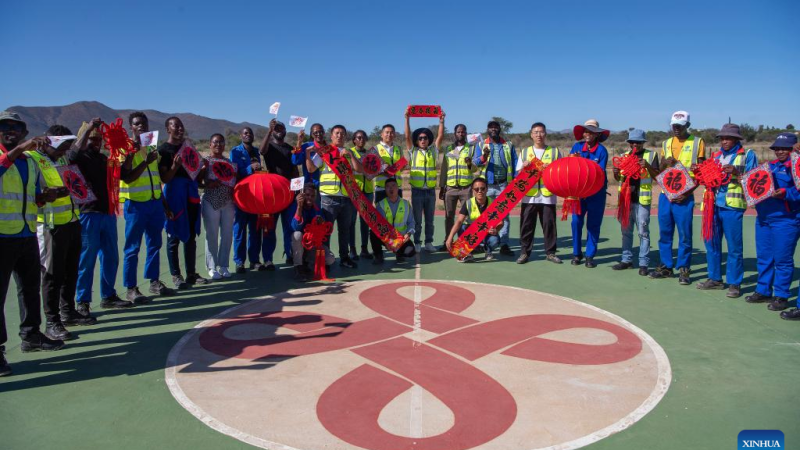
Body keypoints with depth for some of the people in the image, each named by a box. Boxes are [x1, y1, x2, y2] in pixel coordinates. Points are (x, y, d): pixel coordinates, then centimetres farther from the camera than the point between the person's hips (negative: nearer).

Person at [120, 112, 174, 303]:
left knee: (155, 244, 11)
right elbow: (127, 178, -16)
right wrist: (146, 162, -23)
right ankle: (131, 289, 4)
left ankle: (154, 282, 21)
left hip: (155, 203, 6)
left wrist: (164, 205, 20)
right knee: (132, 248, -1)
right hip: (135, 204, -6)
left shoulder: (152, 147, 15)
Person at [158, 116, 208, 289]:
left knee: (191, 236, 9)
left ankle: (191, 274, 16)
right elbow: (164, 178, -9)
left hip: (191, 193, 7)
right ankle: (176, 276, 6)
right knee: (174, 237, -1)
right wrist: (175, 166, -25)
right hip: (174, 194, -6)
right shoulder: (163, 150, -3)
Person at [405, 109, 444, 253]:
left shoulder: (433, 151, 9)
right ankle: (417, 243, 10)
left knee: (429, 219, 8)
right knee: (417, 219, 3)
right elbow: (407, 136, -6)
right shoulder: (413, 152, 3)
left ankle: (429, 243, 16)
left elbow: (440, 137, 0)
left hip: (431, 191, 2)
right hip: (417, 191, -2)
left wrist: (441, 121, -9)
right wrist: (407, 119, -15)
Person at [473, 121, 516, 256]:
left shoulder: (508, 145, 9)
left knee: (504, 216, 1)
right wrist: (484, 157, -28)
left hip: (504, 185, 1)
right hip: (487, 185, 0)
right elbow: (475, 162, -6)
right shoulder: (482, 145, 8)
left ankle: (504, 245, 5)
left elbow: (514, 165, 6)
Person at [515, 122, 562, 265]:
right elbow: (518, 174, 12)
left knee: (549, 225, 4)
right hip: (529, 195, 1)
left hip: (547, 195, -1)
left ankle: (550, 252, 14)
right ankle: (524, 252, 10)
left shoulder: (555, 151, 9)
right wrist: (524, 166, -8)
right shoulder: (524, 152, 12)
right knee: (526, 225, 2)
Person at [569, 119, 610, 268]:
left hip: (596, 192, -2)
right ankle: (577, 253, 12)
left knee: (593, 224, 3)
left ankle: (590, 256, 12)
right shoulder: (577, 147, 0)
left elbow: (600, 172, -15)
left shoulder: (602, 150, -9)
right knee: (576, 221, -1)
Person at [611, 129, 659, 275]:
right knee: (626, 231, 11)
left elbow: (657, 176, -3)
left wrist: (648, 166, -20)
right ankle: (627, 259, 21)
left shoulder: (651, 155, 1)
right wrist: (616, 173, -6)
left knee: (643, 232, -3)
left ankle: (643, 263, 2)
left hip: (642, 199, -5)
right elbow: (619, 179, 16)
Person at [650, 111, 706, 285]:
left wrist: (688, 192, -14)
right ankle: (666, 266, 19)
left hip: (684, 196, -4)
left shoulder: (697, 142, 0)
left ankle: (684, 270, 8)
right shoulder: (666, 143, 12)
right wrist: (665, 163, -7)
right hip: (665, 194, 4)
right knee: (664, 233, 8)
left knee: (685, 235, -1)